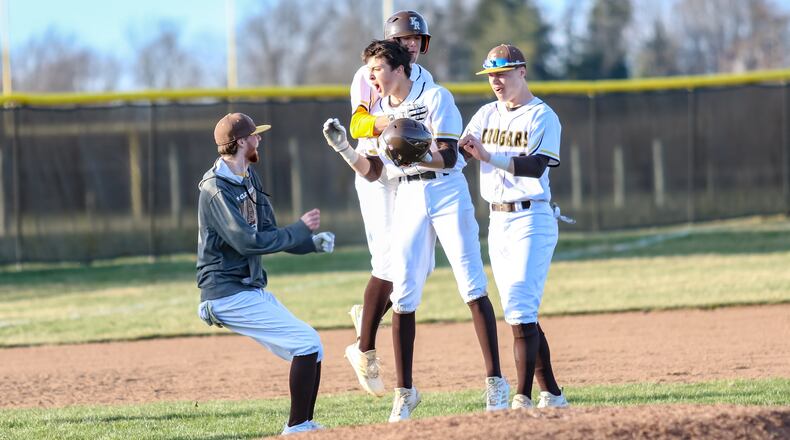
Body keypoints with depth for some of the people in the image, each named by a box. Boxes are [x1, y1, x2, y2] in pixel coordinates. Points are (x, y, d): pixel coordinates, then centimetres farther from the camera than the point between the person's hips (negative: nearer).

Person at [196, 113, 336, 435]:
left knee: (312, 349, 6)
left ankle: (304, 426, 11)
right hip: (228, 295, -10)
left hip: (252, 290, 10)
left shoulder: (248, 179, 13)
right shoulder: (217, 189, -17)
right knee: (307, 343, -16)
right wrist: (300, 229, -15)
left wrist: (313, 242, -1)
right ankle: (296, 429, -12)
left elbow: (270, 235, 15)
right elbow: (248, 241, -24)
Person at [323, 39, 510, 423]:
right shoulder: (378, 111, 8)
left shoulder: (436, 98, -9)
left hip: (447, 191, -5)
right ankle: (404, 392, 6)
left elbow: (447, 158, -15)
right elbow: (372, 172, 7)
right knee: (403, 296, -1)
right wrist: (343, 149, -9)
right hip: (408, 198, 5)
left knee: (472, 288, -8)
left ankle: (495, 382, -4)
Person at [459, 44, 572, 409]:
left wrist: (489, 156, -32)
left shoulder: (542, 116, -6)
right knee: (518, 311, 8)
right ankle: (551, 394, 16)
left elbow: (537, 165, -21)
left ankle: (523, 399, -19)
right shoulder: (487, 115, 12)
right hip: (497, 221, 7)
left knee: (520, 309, -16)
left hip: (532, 219, -7)